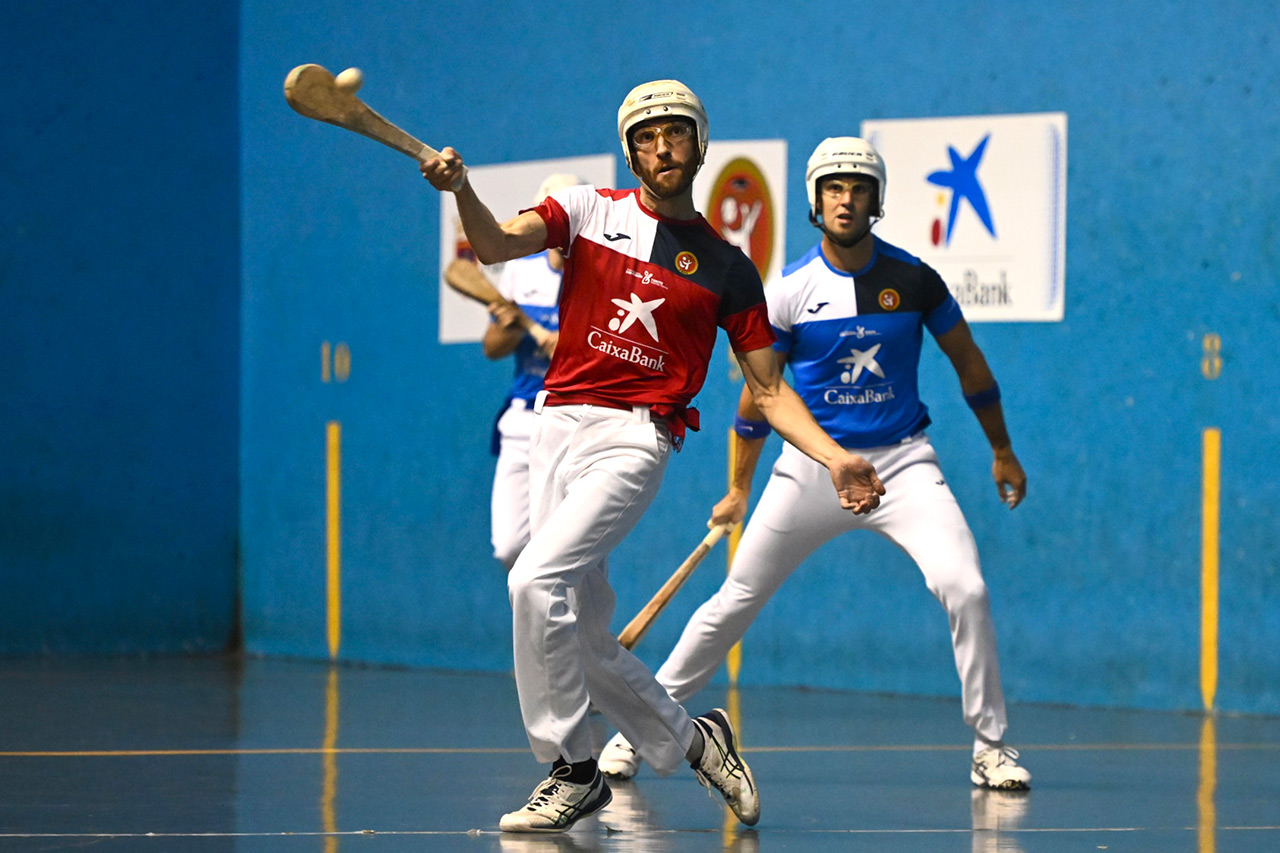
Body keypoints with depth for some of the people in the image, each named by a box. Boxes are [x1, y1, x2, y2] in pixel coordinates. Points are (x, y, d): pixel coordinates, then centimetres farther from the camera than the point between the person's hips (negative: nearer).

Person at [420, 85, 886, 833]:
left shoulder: (727, 267, 9)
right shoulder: (592, 211, 9)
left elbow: (768, 388, 12)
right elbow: (496, 244, -7)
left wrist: (835, 459, -1)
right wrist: (461, 189, -28)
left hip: (635, 437, -3)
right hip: (558, 427, 3)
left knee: (536, 580, -24)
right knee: (583, 635, 5)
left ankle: (572, 771, -15)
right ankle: (690, 742, 27)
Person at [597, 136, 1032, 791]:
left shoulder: (913, 279, -3)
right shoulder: (788, 292, -4)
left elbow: (967, 362, 11)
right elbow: (758, 393, 8)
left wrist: (1002, 453, 16)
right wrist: (739, 490, 13)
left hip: (902, 465, 0)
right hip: (812, 463, 0)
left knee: (964, 589, -19)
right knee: (734, 602, 3)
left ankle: (991, 748, -6)